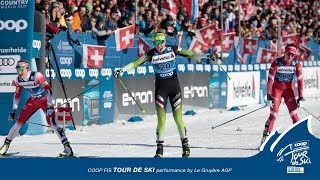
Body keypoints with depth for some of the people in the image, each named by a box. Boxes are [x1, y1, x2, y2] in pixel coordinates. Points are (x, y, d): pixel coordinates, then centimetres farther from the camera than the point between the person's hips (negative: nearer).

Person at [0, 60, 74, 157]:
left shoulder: (37, 76, -28)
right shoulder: (18, 80, -8)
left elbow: (48, 90, -26)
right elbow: (17, 95, 7)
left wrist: (49, 106, -31)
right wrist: (14, 110, 4)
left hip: (45, 100, -5)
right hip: (33, 101, 6)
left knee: (51, 123, -20)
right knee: (19, 122, 1)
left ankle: (68, 148, -18)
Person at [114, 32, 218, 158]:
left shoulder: (173, 50, -5)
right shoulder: (151, 54, -4)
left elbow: (191, 54, -5)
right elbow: (136, 63, -8)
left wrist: (208, 56, -12)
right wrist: (122, 70, -19)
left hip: (174, 86, 0)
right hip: (160, 87, 0)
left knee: (178, 119, 0)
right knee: (161, 120, -6)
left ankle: (185, 144, 18)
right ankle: (160, 148, 4)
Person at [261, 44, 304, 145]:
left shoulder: (296, 64, -11)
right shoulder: (276, 63, -18)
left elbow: (300, 81, -7)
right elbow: (270, 79, -17)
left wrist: (300, 98, -10)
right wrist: (269, 96, -22)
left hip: (289, 89, 2)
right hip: (276, 88, -2)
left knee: (294, 114, -6)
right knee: (273, 114, -10)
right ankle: (265, 136, -2)